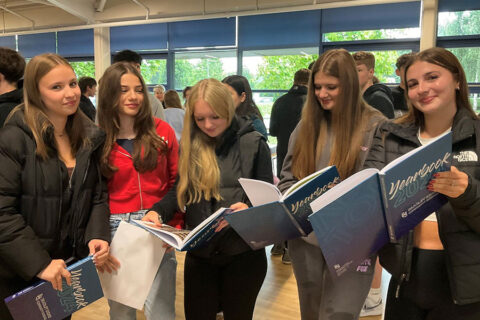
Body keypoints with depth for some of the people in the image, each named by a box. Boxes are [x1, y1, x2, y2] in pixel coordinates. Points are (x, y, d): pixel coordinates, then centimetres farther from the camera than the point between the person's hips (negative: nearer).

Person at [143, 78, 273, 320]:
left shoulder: (253, 143, -6)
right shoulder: (190, 145, 3)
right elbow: (180, 189, 4)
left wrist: (247, 208, -26)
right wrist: (157, 211, -14)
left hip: (243, 251, -2)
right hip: (199, 251, 3)